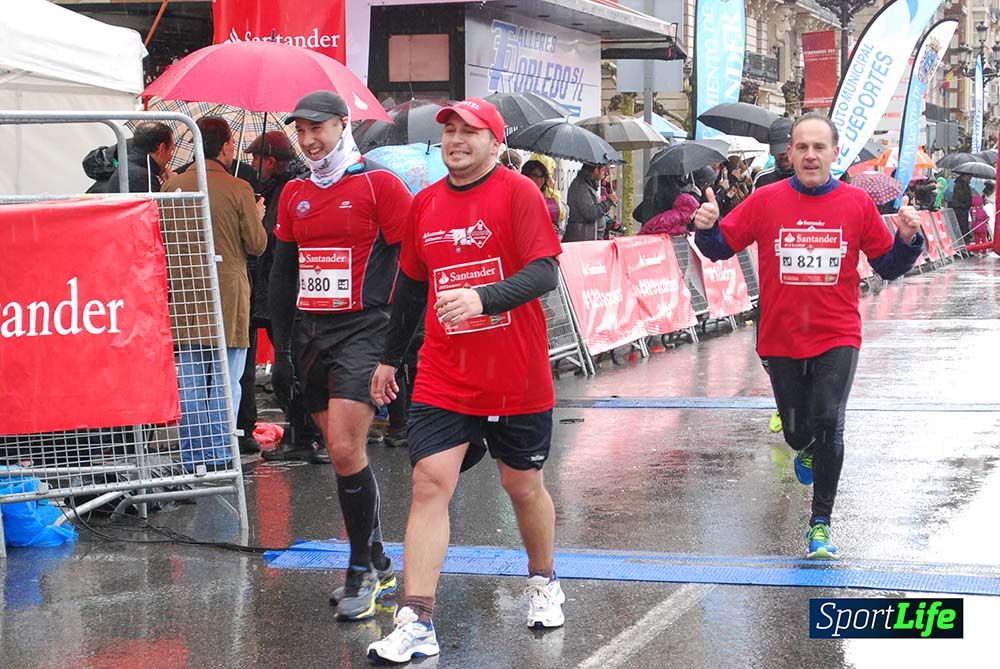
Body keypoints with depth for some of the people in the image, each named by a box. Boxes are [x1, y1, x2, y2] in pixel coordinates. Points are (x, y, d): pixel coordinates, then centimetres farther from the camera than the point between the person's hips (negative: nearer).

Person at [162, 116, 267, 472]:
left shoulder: (172, 186, 0)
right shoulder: (238, 189, -9)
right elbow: (257, 245, -3)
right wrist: (258, 218, 15)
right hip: (228, 296, -3)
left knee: (190, 383, 7)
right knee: (226, 383, 4)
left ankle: (192, 456, 7)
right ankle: (221, 455, 3)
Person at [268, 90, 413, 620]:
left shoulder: (379, 184, -4)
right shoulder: (295, 194, 14)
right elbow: (281, 276, 18)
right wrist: (281, 348, 14)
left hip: (362, 331, -6)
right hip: (309, 333, 6)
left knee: (345, 452, -16)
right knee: (341, 453, 8)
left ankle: (360, 571, -4)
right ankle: (378, 566, 19)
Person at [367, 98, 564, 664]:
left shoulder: (518, 193, -8)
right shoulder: (426, 204, 8)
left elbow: (545, 273, -18)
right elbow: (411, 285, 19)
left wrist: (483, 297, -34)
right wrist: (390, 357, 24)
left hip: (516, 379, -3)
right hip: (442, 379, 3)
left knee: (524, 486, 12)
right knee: (431, 483, -10)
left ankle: (544, 581, 39)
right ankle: (416, 623, -11)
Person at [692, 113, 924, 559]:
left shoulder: (857, 204, -1)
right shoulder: (765, 201, -2)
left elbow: (888, 267, 6)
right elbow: (721, 248, 2)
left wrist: (908, 239, -13)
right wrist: (706, 229, -19)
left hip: (836, 339, -1)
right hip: (780, 340, 1)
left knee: (828, 425, -15)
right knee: (797, 432, 12)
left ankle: (821, 523, -1)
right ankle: (806, 450, 51)